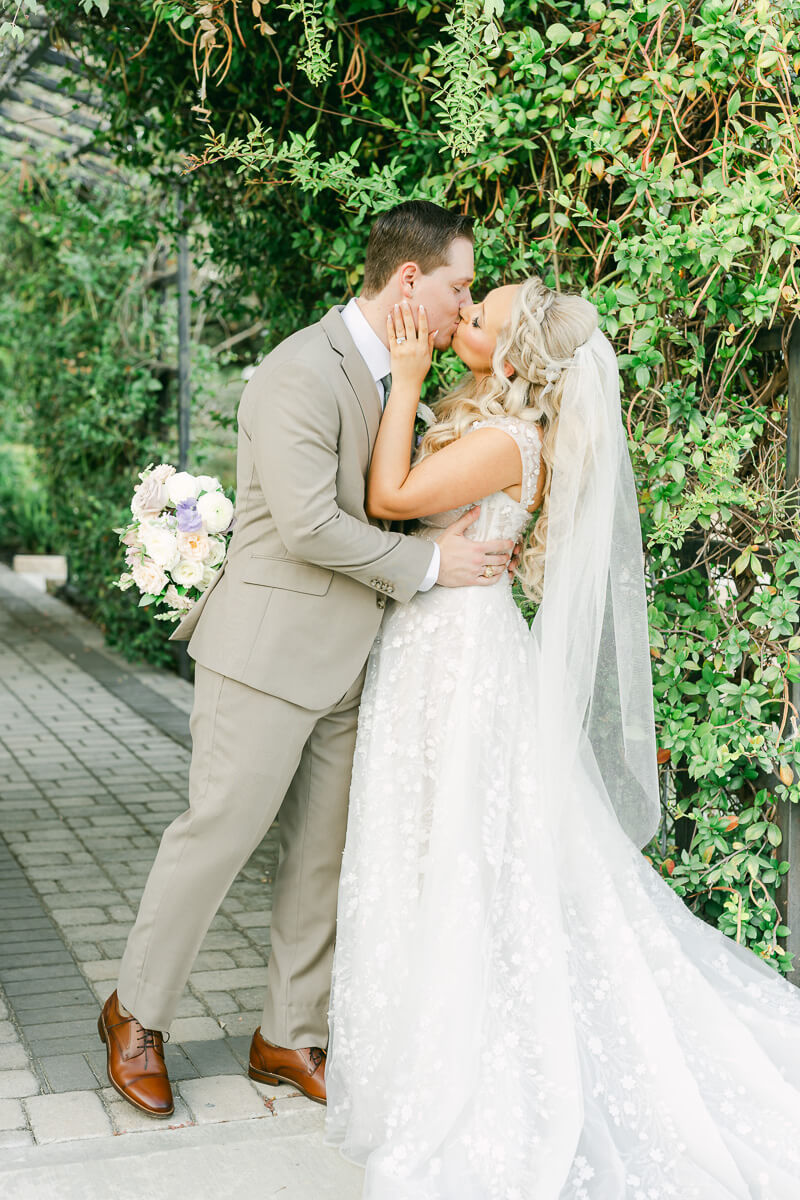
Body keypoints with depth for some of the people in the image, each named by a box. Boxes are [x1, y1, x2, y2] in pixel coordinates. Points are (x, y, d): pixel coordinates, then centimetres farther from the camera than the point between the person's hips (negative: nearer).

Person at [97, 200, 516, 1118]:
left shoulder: (394, 379, 12)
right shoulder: (301, 373, -17)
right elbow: (308, 524, -24)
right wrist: (429, 565, -16)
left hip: (346, 663, 8)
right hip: (270, 653, -8)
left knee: (322, 853, 12)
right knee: (218, 834, 2)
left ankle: (288, 1037, 27)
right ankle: (137, 1014, 23)